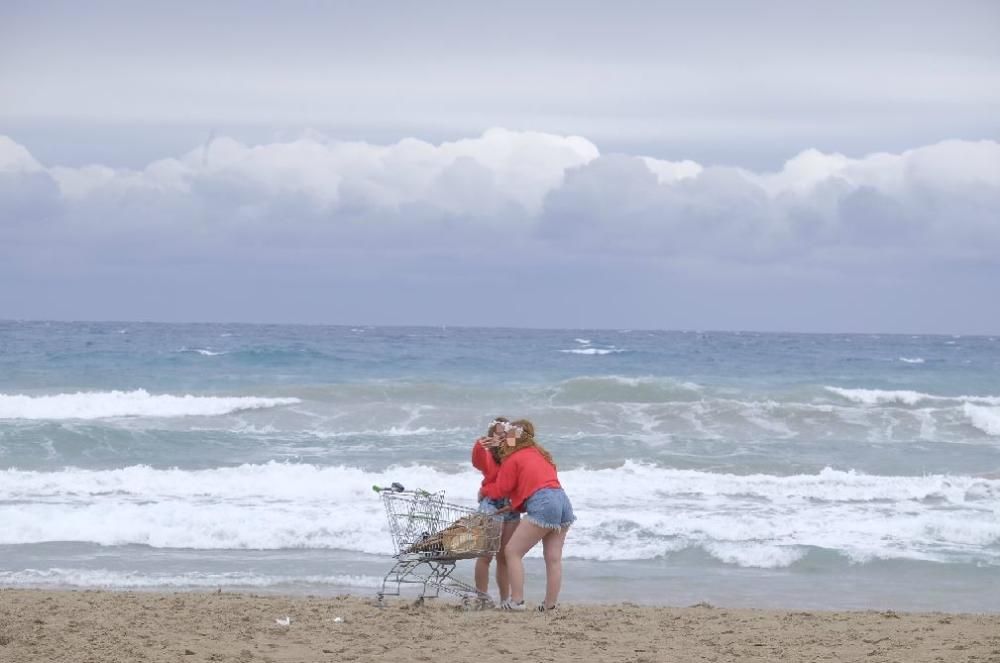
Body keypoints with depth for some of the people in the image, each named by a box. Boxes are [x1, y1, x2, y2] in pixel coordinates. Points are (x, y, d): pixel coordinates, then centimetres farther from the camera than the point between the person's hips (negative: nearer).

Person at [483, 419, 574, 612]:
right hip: (563, 501, 8)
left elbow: (500, 490, 9)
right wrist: (515, 506, 29)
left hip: (542, 504, -8)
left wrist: (483, 490, 29)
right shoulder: (539, 454, 26)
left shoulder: (513, 459, 3)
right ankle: (550, 604, 8)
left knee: (513, 551, -2)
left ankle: (517, 601, -8)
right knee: (553, 558, 8)